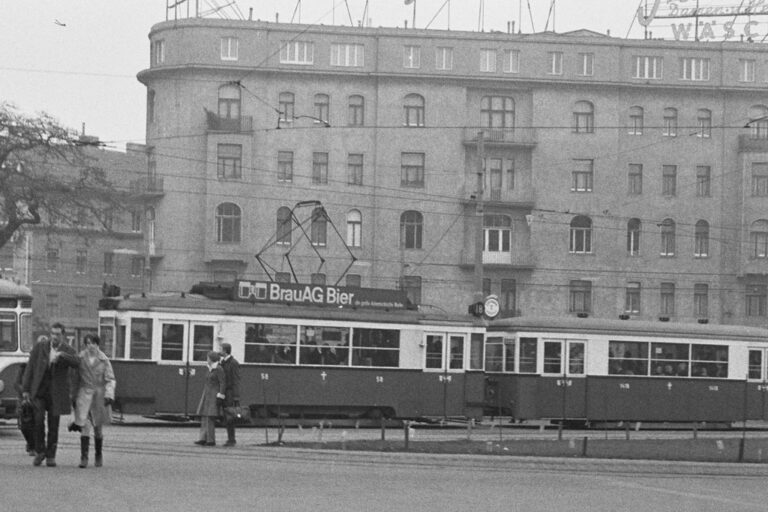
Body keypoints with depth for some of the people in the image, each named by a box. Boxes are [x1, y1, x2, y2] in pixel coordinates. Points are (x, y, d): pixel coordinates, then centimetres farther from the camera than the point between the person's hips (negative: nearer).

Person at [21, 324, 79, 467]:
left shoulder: (68, 351, -2)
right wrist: (25, 389, 0)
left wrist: (60, 354, -39)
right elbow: (30, 368, 3)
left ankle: (50, 456, 10)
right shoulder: (40, 347, 0)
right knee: (39, 420, -13)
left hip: (56, 393, 0)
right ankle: (39, 451, 4)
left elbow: (75, 363, -24)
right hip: (39, 390, 0)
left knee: (53, 424, 0)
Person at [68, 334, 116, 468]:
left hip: (99, 394, 0)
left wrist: (109, 395, -16)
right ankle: (84, 457, -14)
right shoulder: (80, 358, 1)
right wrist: (73, 397, 11)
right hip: (84, 393, 0)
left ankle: (98, 455, 30)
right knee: (85, 426, -13)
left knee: (98, 427, 11)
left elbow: (110, 380, -3)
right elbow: (75, 378, 9)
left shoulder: (103, 360, -2)